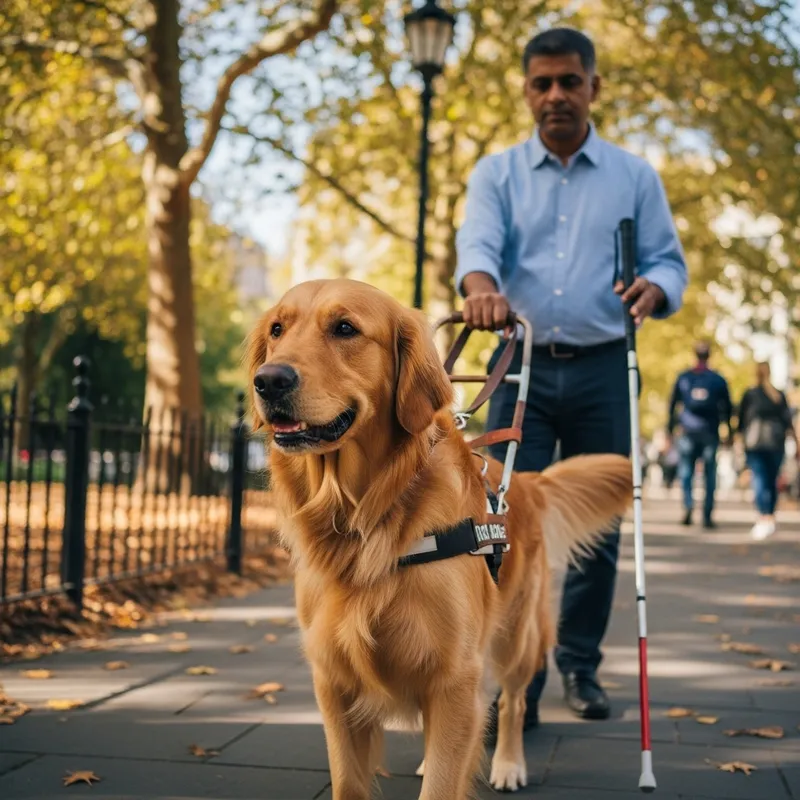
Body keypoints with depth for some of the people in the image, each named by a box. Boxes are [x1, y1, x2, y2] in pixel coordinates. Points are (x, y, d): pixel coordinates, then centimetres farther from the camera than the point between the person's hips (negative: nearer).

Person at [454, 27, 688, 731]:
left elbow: (668, 259, 5)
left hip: (604, 371, 1)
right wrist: (481, 286, -33)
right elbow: (477, 241, -9)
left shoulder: (634, 177, 10)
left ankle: (580, 665, 22)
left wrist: (653, 287, -20)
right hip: (522, 367, 0)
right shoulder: (497, 173, 9)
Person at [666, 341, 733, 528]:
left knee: (686, 470, 6)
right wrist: (729, 430, 17)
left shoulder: (683, 378, 2)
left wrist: (670, 428, 15)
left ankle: (688, 504, -18)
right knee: (710, 474, 6)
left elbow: (673, 404, 6)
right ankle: (707, 516, 4)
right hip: (710, 433, 0)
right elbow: (727, 408, 6)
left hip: (688, 431, 0)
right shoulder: (718, 380, 1)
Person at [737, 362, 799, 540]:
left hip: (754, 442, -3)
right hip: (776, 442, 3)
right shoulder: (780, 395, 8)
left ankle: (764, 518, -24)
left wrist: (739, 436, 19)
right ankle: (770, 518, 18)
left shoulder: (749, 394, 0)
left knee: (759, 480, -9)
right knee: (772, 480, 12)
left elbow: (741, 420, 5)